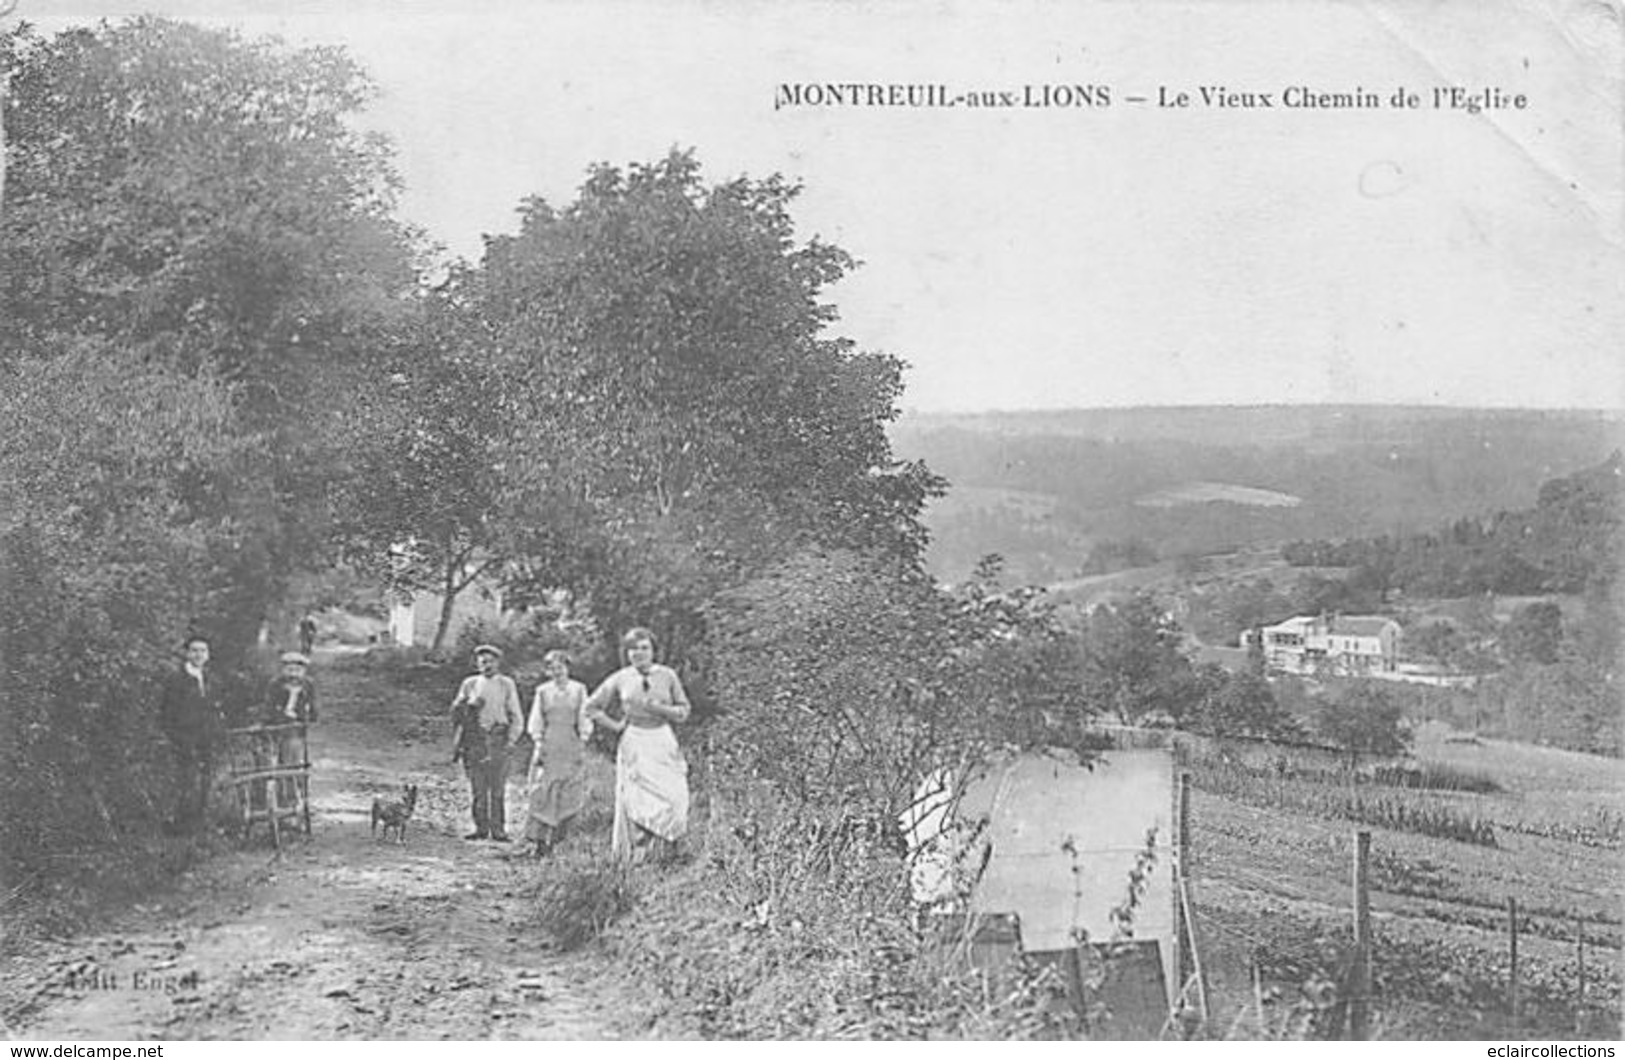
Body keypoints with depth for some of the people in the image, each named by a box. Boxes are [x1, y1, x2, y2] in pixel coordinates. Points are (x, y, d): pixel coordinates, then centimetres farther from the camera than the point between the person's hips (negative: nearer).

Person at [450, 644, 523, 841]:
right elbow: (456, 711, 16)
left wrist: (510, 741, -2)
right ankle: (481, 828, 5)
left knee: (498, 788, -5)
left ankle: (498, 830, -2)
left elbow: (517, 718, 8)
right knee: (478, 788, -1)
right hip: (474, 740, 2)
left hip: (497, 740, -1)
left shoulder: (506, 684, 10)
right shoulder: (469, 684, 13)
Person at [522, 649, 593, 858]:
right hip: (548, 745, 0)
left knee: (570, 796, -6)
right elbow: (535, 722, 8)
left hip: (571, 746, 0)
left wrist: (582, 744, -1)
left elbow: (584, 720, 7)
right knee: (543, 793, -6)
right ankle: (540, 841, -4)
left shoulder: (579, 690, 7)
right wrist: (538, 745, -3)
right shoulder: (542, 691, 8)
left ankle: (555, 837, 8)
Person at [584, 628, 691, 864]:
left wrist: (659, 708, -11)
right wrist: (614, 725, 3)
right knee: (636, 801, -3)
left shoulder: (667, 675, 3)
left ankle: (662, 845, 3)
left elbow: (684, 711, 5)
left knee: (672, 798, -10)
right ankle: (636, 853, 5)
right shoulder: (620, 679, 3)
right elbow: (591, 707, 12)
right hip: (634, 745, 0)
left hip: (664, 744, 0)